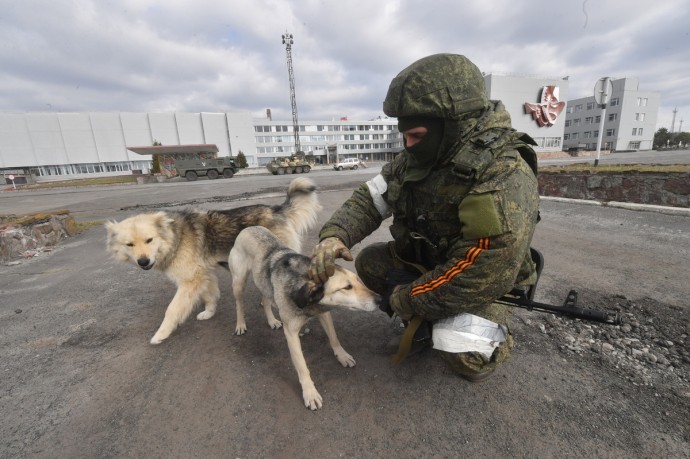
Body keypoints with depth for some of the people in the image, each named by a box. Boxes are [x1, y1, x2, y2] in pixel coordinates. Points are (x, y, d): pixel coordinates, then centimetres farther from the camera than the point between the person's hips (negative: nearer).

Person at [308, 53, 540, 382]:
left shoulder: (503, 181, -33)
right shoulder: (416, 158, -11)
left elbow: (477, 281, -34)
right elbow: (370, 198, -8)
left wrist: (404, 300, -22)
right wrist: (335, 234, -29)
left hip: (480, 284, -6)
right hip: (426, 262, 6)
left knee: (466, 360, -23)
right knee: (368, 262, -2)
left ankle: (495, 333, 13)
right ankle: (424, 322, 12)